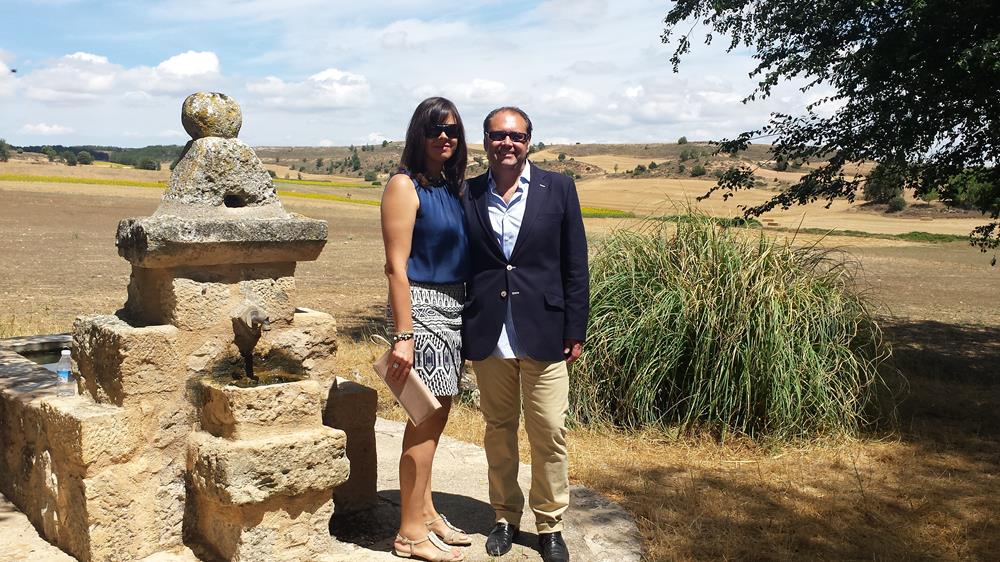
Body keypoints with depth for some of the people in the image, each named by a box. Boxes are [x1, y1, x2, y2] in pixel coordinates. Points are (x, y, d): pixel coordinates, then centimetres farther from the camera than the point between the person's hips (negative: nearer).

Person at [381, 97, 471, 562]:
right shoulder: (405, 185, -10)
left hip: (453, 307, 8)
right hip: (422, 305, -8)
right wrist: (402, 336, -20)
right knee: (426, 418, -3)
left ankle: (425, 512, 28)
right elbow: (396, 267, -16)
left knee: (435, 415, 14)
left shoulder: (451, 186, 13)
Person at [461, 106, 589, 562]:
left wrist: (575, 330, -2)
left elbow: (575, 265, 1)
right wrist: (461, 333, 5)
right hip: (488, 337, 2)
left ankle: (549, 525, 20)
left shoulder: (558, 189, 1)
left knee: (549, 434, 2)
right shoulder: (468, 195, 5)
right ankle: (505, 517, 29)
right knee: (498, 431, 13)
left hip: (544, 333, -1)